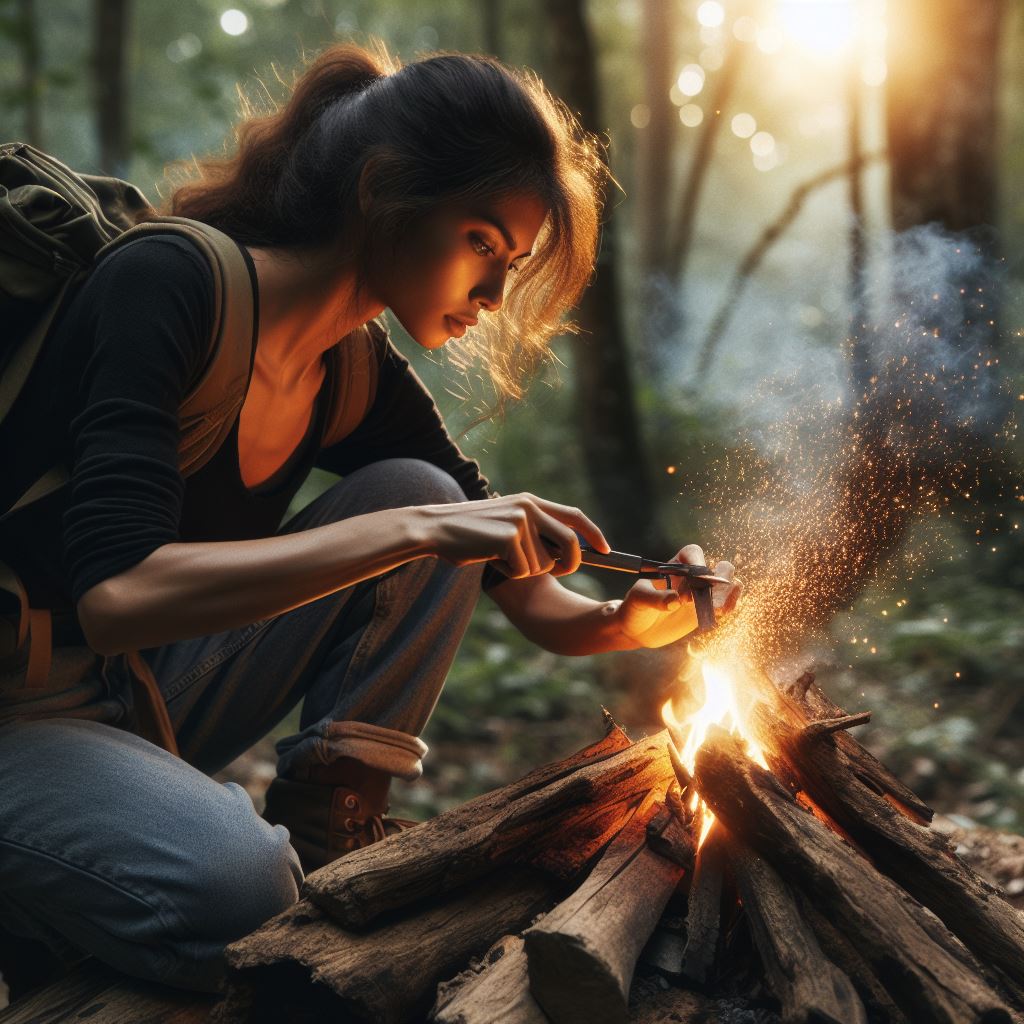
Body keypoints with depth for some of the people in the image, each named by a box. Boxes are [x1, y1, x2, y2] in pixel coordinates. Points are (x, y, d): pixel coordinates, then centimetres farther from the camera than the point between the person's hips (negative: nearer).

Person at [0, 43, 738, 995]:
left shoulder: (360, 382, -1)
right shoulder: (166, 283, -24)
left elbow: (528, 597, 7)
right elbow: (116, 594, -36)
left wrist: (627, 620, -15)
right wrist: (416, 530, -38)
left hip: (142, 697, 7)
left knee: (419, 493, -7)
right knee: (233, 884, -34)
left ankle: (324, 828, -2)